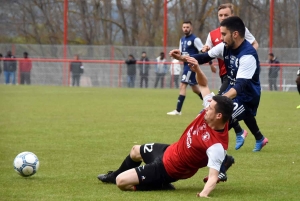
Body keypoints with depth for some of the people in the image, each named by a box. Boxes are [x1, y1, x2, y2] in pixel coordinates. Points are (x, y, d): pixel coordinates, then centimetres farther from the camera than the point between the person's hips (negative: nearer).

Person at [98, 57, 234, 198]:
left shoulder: (217, 145, -38)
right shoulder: (212, 108, -17)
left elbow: (214, 176, -43)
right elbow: (203, 85, -3)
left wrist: (204, 194, -61)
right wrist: (197, 69, -23)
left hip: (167, 168, -9)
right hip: (171, 150, 9)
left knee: (121, 182, -13)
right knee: (136, 151, 35)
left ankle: (161, 185, 9)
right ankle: (113, 176, 65)